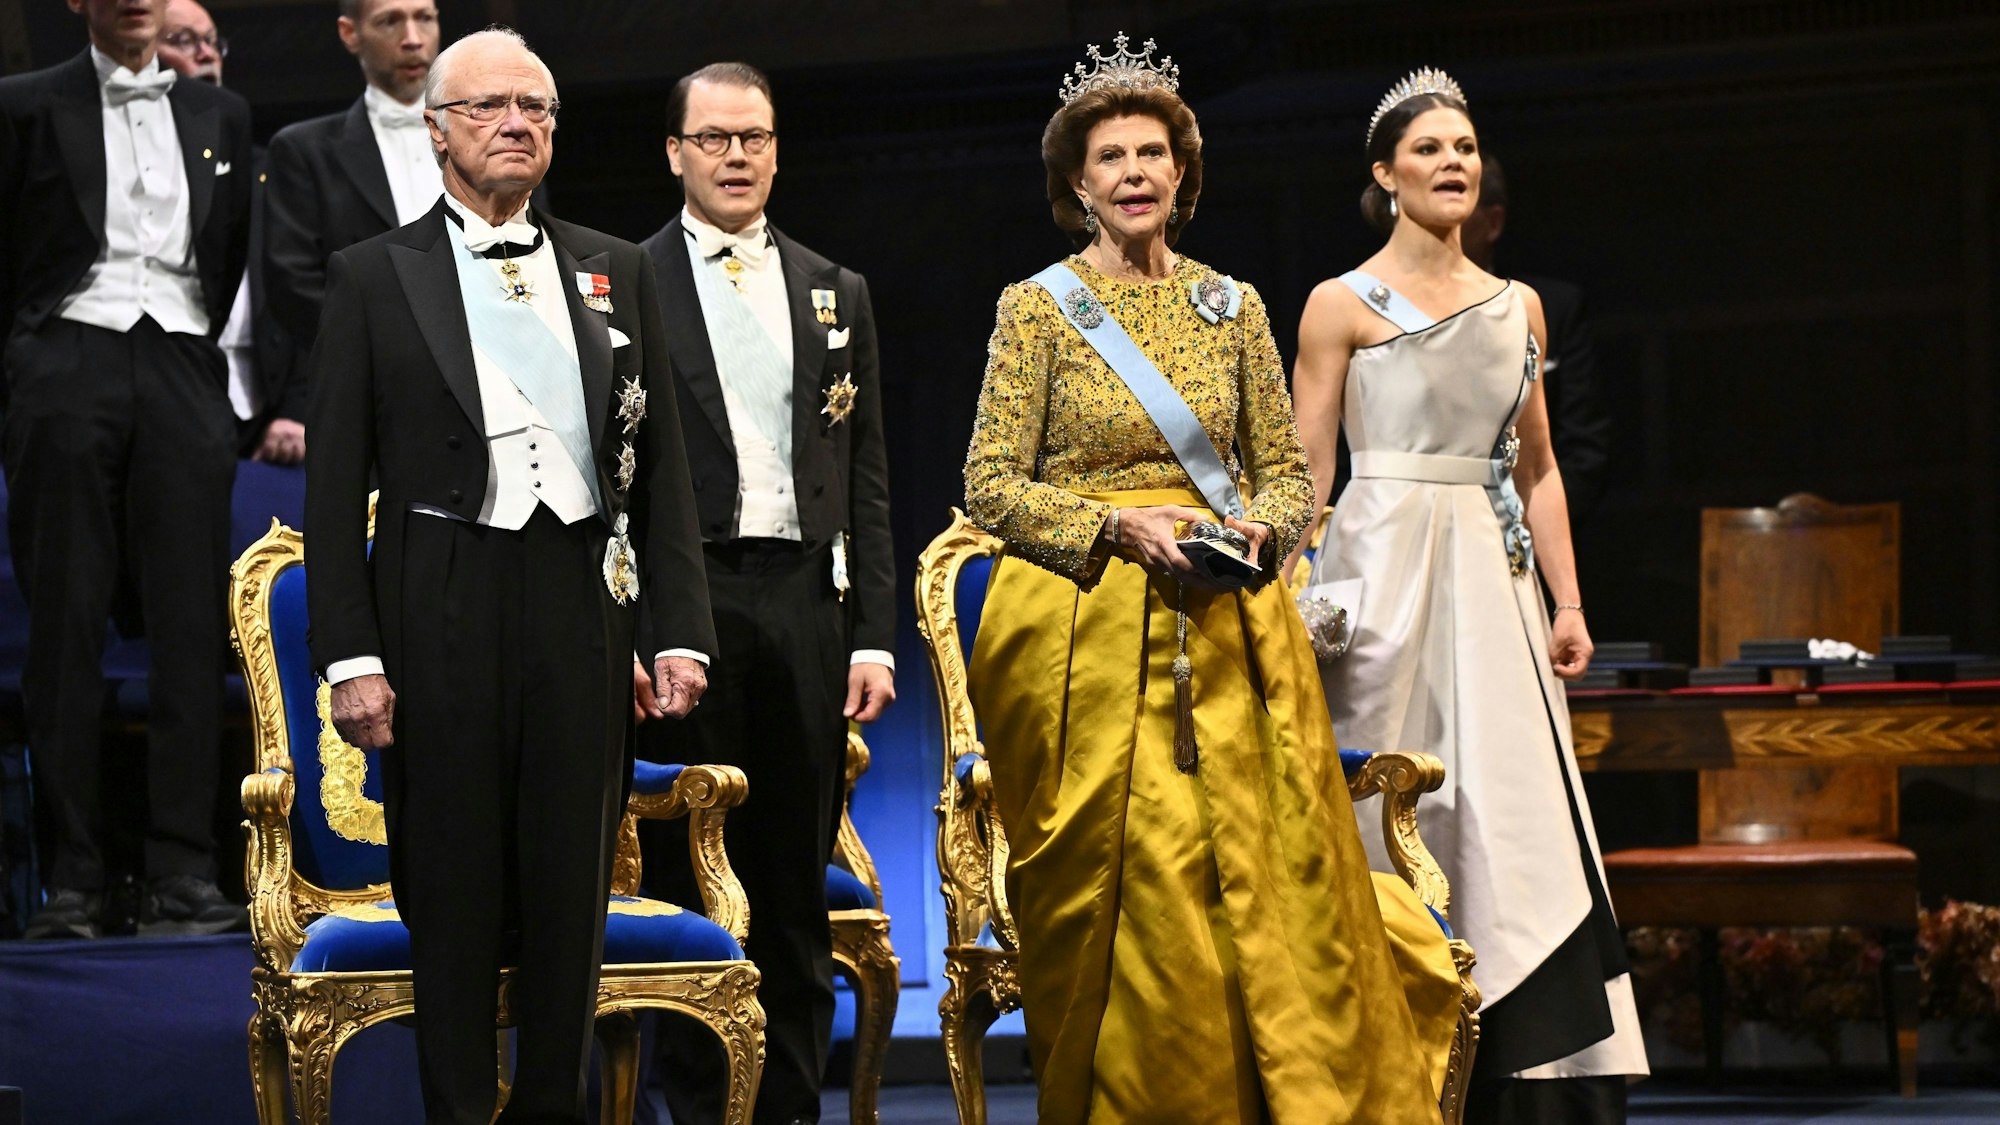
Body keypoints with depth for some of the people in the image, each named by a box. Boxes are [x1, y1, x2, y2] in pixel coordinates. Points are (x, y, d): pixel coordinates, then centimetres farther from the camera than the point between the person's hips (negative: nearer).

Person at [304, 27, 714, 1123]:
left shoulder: (618, 272, 13)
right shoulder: (372, 276, 5)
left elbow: (660, 465, 12)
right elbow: (335, 484, 1)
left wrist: (680, 629, 4)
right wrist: (351, 656, -7)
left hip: (586, 609, 3)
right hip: (443, 617, -2)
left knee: (572, 889, 6)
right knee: (452, 893, 2)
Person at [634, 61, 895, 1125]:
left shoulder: (838, 295, 14)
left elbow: (866, 483, 12)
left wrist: (873, 635, 4)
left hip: (806, 603, 3)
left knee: (797, 883, 7)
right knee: (688, 873, 1)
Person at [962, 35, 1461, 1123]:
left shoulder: (1232, 305, 11)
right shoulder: (1039, 306, 1)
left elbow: (1289, 470, 14)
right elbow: (991, 485, -2)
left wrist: (1258, 527, -7)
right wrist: (1118, 524, -15)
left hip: (1225, 628, 3)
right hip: (1084, 629, -3)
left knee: (1266, 884, -5)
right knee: (1119, 896, -6)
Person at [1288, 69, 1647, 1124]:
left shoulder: (1516, 305, 14)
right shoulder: (1343, 304, 1)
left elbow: (1539, 469, 16)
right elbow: (1305, 474, -2)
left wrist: (1569, 603, 8)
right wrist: (1297, 605, -12)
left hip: (1493, 578, 4)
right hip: (1387, 569, -4)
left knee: (1519, 826, -2)